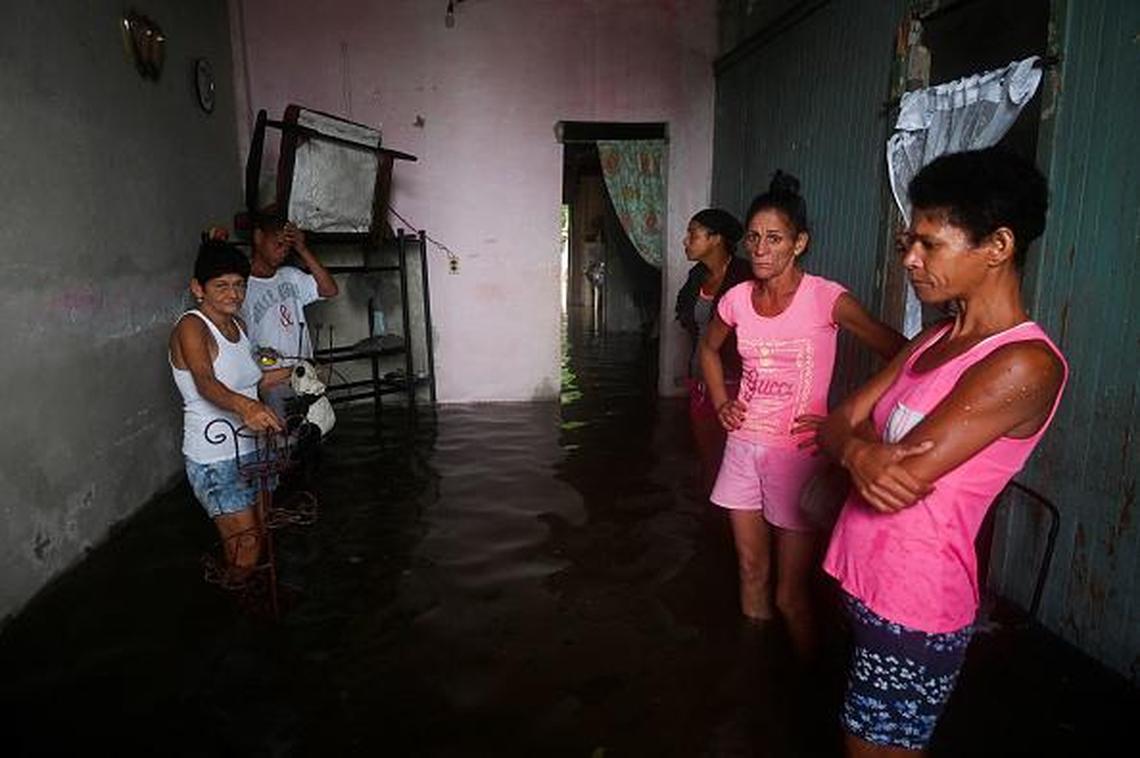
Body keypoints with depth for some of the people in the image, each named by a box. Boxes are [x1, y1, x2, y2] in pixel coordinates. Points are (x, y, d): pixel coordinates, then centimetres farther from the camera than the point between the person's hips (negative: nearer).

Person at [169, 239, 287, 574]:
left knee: (261, 535, 16)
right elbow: (205, 383, -34)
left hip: (252, 447, 8)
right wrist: (245, 406, -52)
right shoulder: (191, 327, -16)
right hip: (214, 457, -8)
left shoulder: (237, 325, 9)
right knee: (245, 550, -7)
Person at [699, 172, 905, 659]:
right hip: (744, 448, 5)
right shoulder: (738, 299, 1)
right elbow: (709, 349, 21)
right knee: (750, 572, 18)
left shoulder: (826, 299, -14)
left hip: (799, 454, -5)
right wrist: (721, 403, 8)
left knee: (791, 594, 4)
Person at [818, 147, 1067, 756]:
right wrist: (860, 452, -19)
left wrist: (851, 440, -8)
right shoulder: (934, 340, 7)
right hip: (862, 580, 8)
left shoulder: (1024, 363, -20)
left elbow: (899, 484, -26)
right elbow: (835, 425, 2)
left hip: (911, 605, -7)